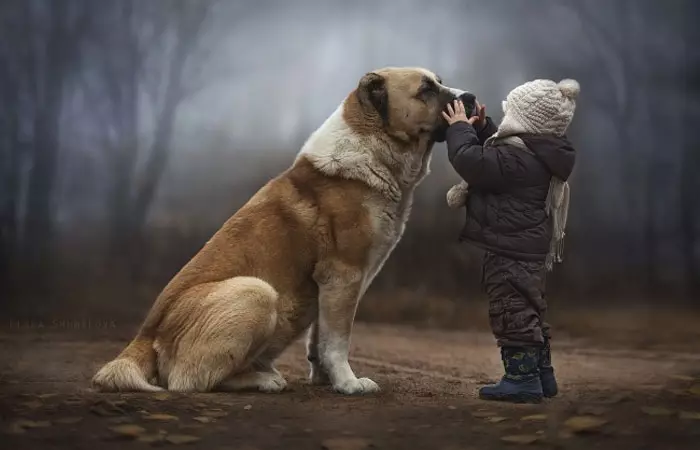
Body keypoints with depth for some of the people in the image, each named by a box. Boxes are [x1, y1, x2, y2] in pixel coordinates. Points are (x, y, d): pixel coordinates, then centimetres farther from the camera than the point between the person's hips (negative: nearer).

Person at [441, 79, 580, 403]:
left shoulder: (518, 157, -23)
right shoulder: (539, 153, 10)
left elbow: (471, 161, -25)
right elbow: (494, 156, 25)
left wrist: (460, 128, -9)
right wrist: (482, 128, 15)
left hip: (510, 251, -11)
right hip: (530, 249, 11)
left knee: (511, 312, -4)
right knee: (529, 311, 18)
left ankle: (523, 379, 0)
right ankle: (541, 375, 27)